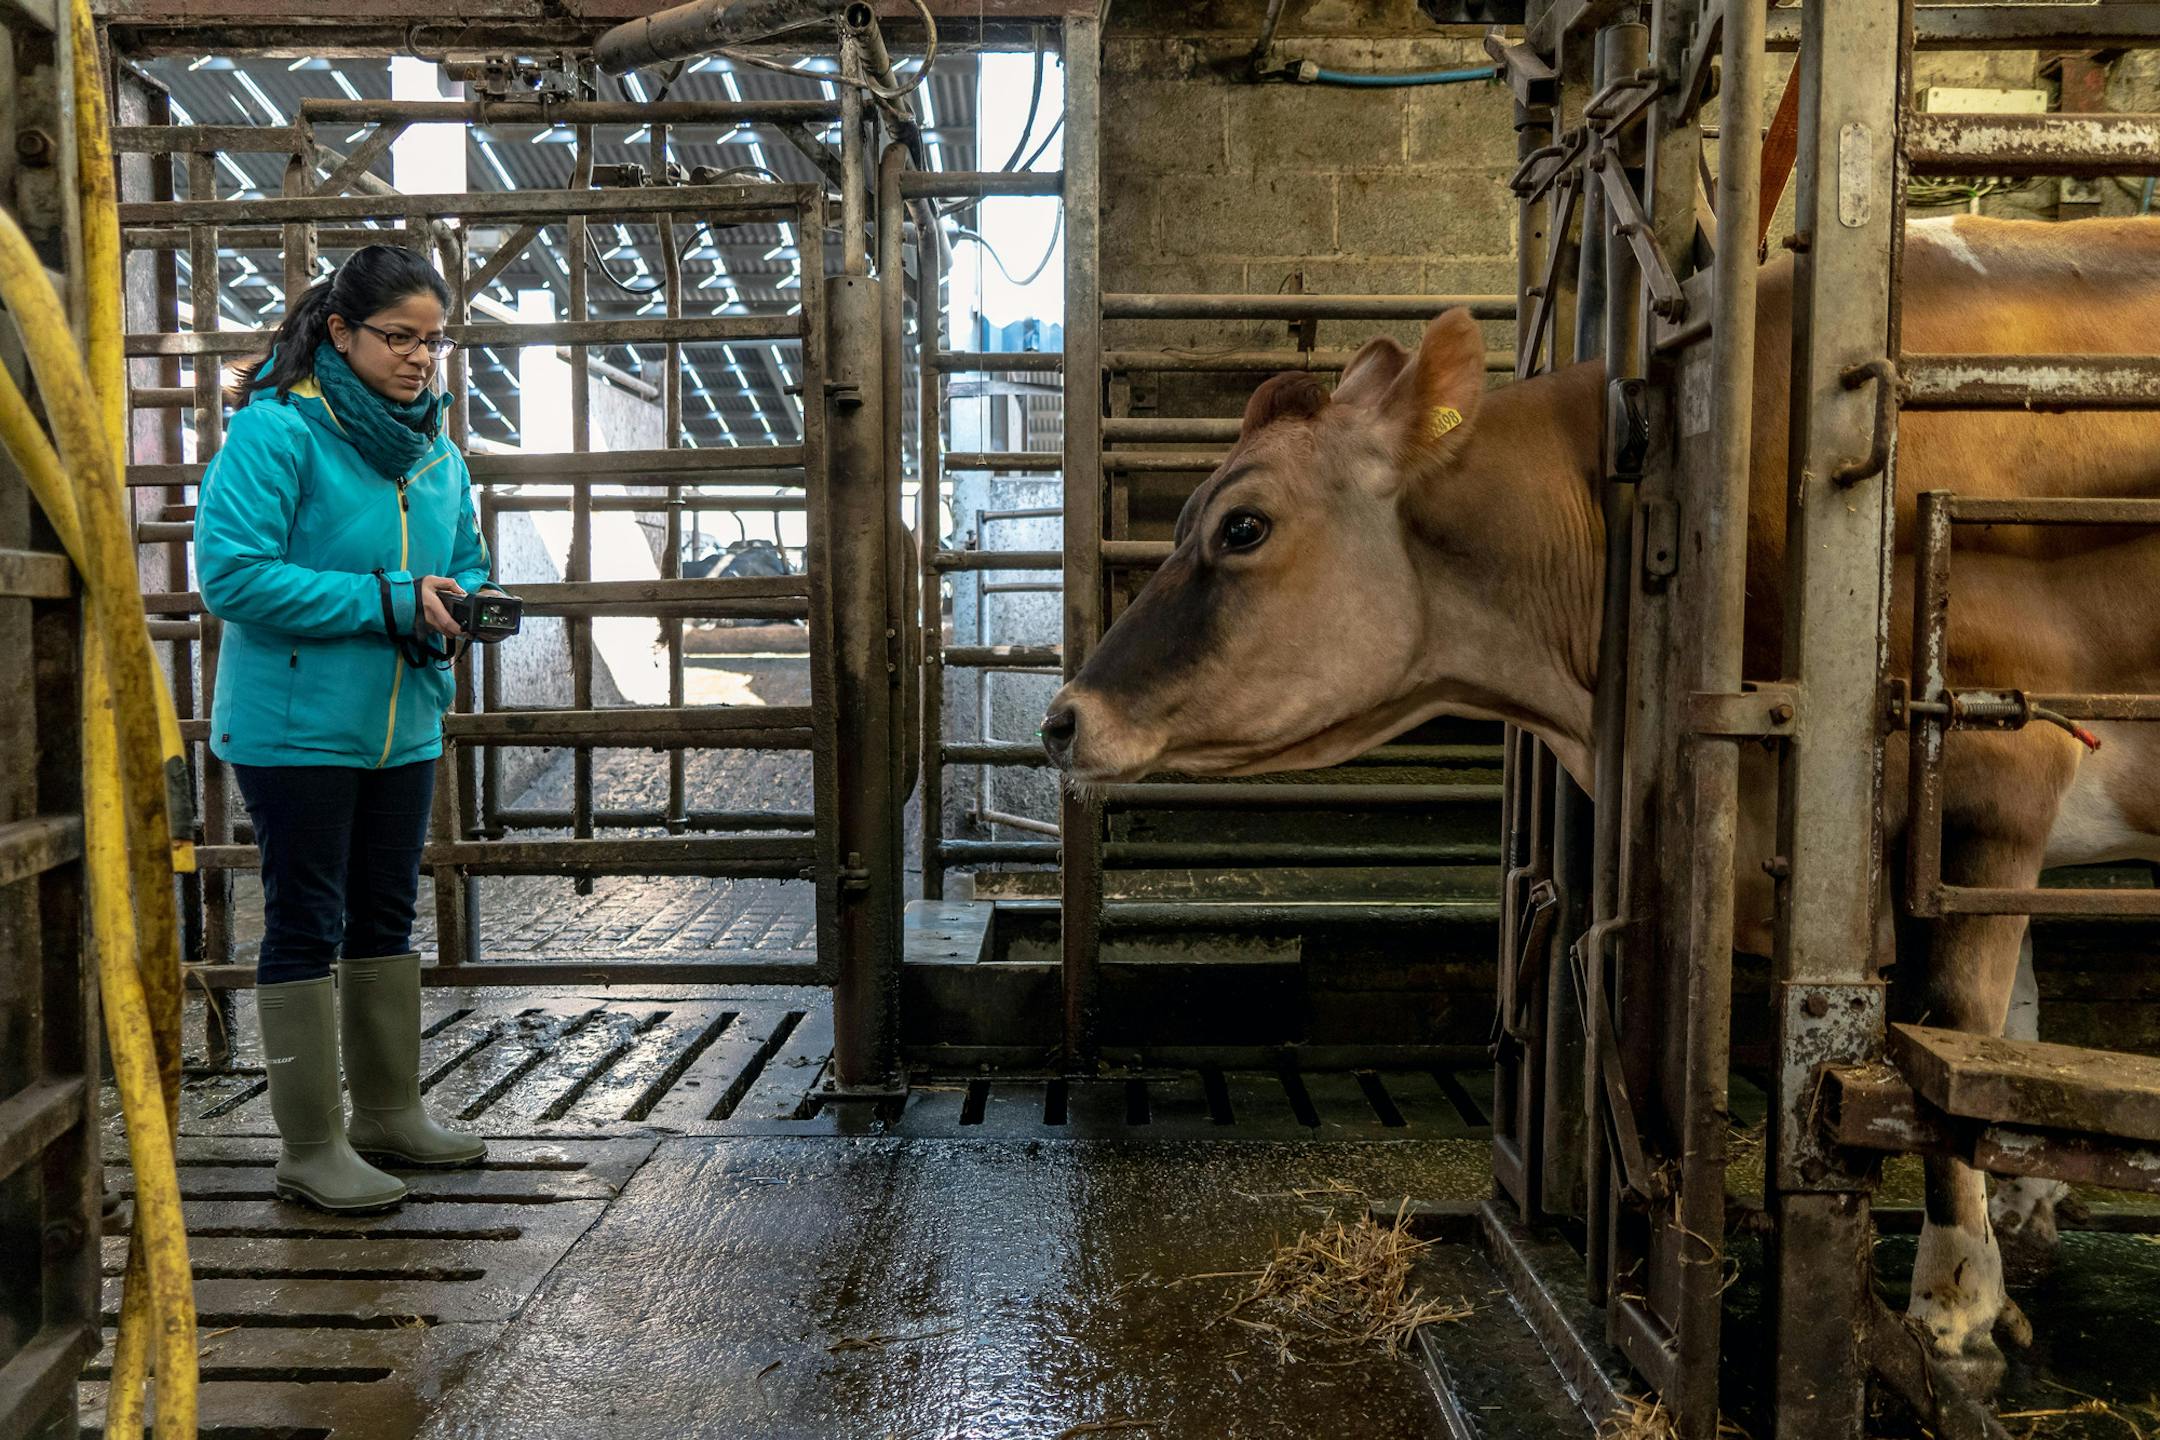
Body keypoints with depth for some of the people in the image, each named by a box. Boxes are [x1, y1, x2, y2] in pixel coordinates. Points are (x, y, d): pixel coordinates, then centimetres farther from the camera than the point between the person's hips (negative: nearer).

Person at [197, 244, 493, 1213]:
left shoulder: (436, 449, 9)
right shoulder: (275, 431, -13)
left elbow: (467, 566, 19)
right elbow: (232, 574, -21)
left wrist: (454, 608, -5)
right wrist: (384, 601, -23)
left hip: (403, 725, 7)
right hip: (294, 728, -7)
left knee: (385, 918, 16)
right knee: (306, 929, 0)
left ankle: (389, 1112, 30)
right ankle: (312, 1149, 10)